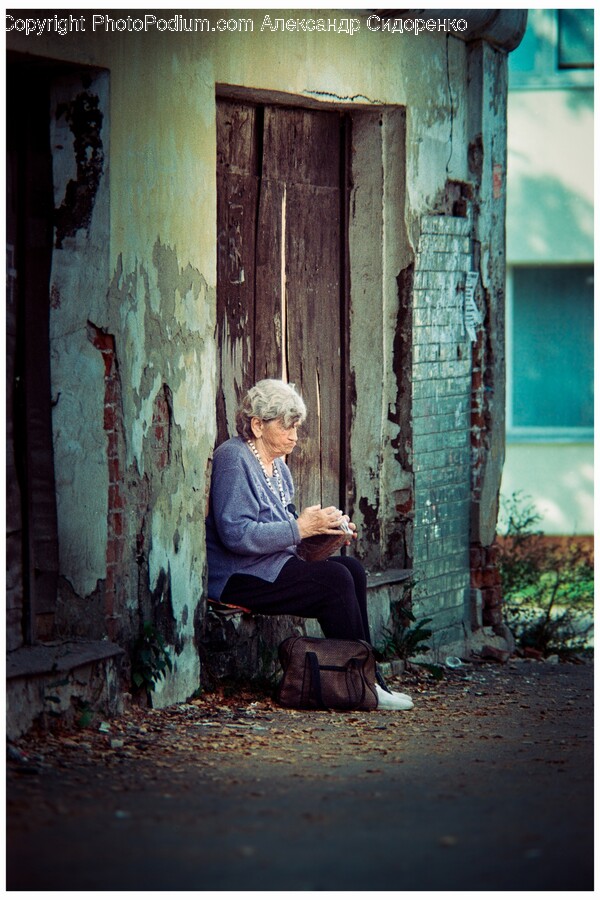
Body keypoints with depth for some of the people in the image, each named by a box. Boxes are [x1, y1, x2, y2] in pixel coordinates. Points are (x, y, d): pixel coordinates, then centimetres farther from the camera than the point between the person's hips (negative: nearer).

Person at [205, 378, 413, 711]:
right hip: (239, 579, -10)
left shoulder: (277, 465, 18)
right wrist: (300, 528, -22)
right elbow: (236, 535, -23)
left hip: (273, 566, 10)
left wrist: (326, 528, 3)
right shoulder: (233, 459, -13)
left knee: (352, 569, -8)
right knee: (334, 580, -22)